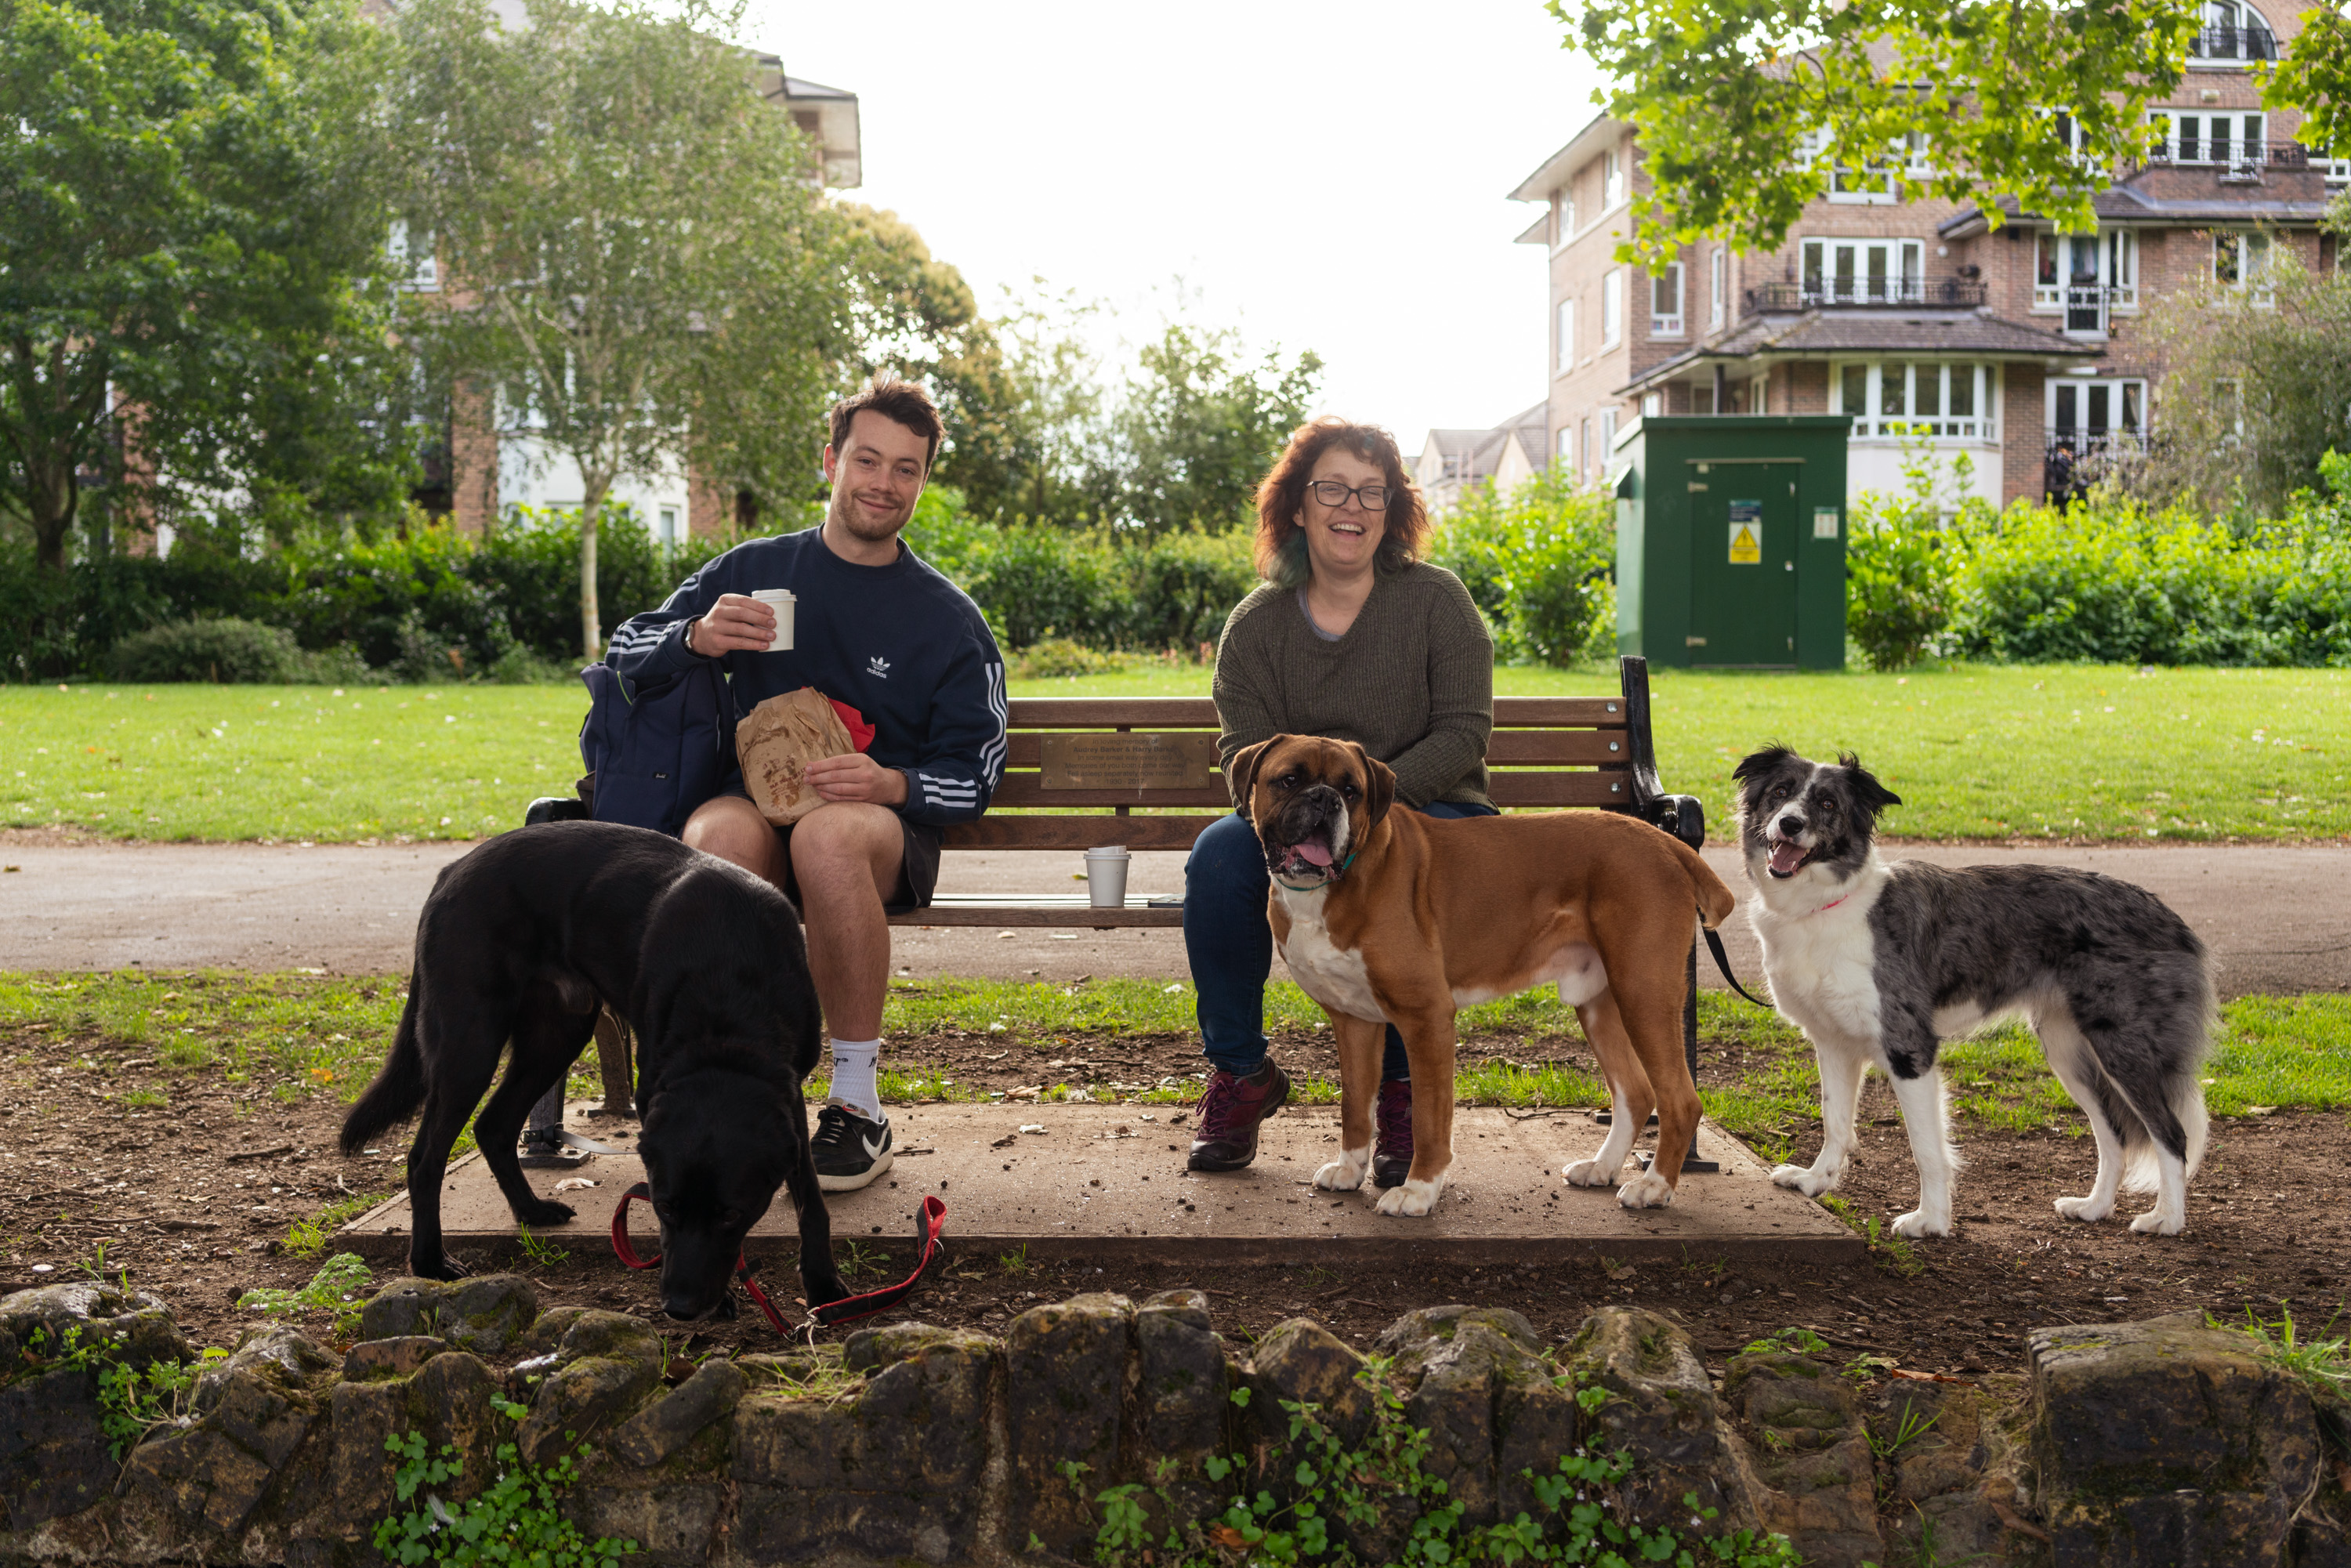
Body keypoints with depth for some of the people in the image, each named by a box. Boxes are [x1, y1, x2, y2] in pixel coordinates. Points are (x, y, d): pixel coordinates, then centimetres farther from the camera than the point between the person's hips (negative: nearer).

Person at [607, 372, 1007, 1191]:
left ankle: (856, 1105, -27)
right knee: (719, 832, -36)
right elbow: (625, 650, 14)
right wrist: (697, 638, -8)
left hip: (887, 828, -1)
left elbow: (976, 777, 4)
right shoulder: (754, 569, 11)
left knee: (831, 834, -39)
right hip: (757, 802, 2)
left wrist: (893, 785, -17)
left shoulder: (949, 620, 6)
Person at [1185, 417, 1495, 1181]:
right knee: (1219, 853, -28)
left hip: (1427, 811, -2)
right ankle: (1240, 1073, -9)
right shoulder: (1255, 624, 4)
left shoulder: (1436, 600, -1)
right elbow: (1245, 750, -4)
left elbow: (1463, 732, -9)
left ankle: (1403, 1088, -16)